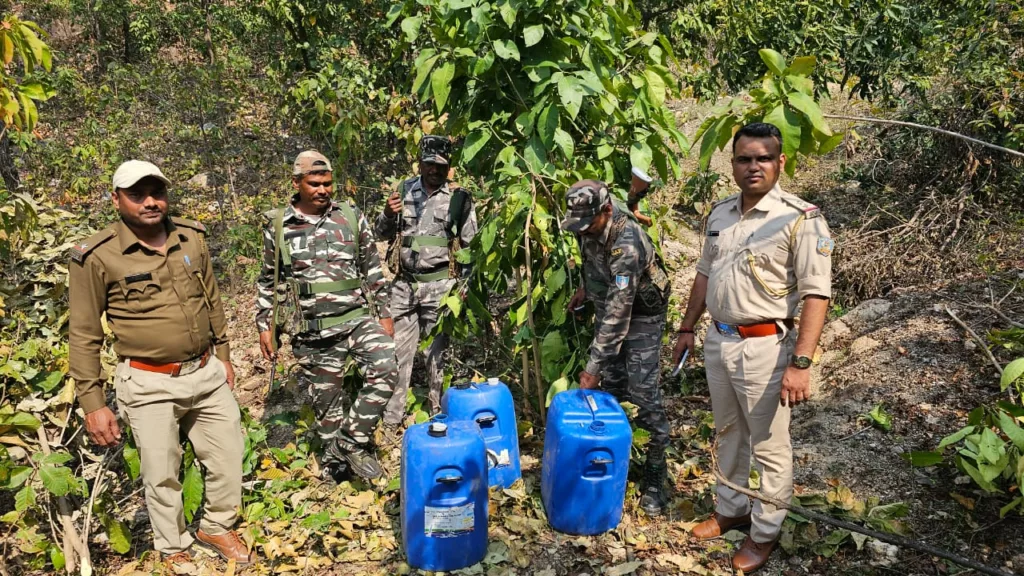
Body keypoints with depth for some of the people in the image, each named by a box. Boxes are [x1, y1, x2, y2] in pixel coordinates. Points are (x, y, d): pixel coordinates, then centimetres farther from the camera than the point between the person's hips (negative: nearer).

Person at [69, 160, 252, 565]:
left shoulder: (192, 237, 2)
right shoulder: (97, 257, -12)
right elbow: (84, 336, -7)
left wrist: (223, 356, 17)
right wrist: (93, 404, -7)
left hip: (207, 373, 5)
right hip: (149, 384, -4)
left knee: (229, 455, 14)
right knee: (162, 474, 9)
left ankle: (217, 527, 40)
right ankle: (173, 550, 34)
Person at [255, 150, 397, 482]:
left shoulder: (351, 217, 2)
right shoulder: (277, 225, 1)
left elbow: (373, 270, 7)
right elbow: (268, 281, 9)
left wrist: (385, 314, 5)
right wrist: (265, 327, 7)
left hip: (357, 319, 1)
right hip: (312, 333, 0)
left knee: (385, 370, -22)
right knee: (327, 399, 9)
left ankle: (352, 439, -5)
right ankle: (334, 462, 29)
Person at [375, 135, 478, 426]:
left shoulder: (459, 197, -2)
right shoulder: (404, 190, 7)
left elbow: (471, 245, 1)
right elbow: (382, 233, 13)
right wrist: (388, 214, -9)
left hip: (439, 285, -3)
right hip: (403, 283, 3)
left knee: (437, 353, 7)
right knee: (397, 350, 6)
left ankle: (440, 418, 22)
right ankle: (390, 419, 17)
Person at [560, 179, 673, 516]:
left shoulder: (627, 244, -35)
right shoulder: (590, 227, -11)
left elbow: (619, 312, -37)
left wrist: (593, 365, -37)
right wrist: (586, 288, 13)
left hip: (641, 315, -7)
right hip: (608, 308, 7)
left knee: (644, 394, -8)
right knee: (611, 387, 10)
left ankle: (655, 478, 2)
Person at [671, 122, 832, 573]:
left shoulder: (800, 219, -15)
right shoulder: (719, 213, 6)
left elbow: (816, 295, -18)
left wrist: (800, 363, -23)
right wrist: (687, 328, 18)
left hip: (764, 347, -6)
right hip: (718, 340, 7)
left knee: (769, 446, 8)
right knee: (729, 434, 21)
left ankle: (765, 531, 26)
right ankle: (731, 509, 40)